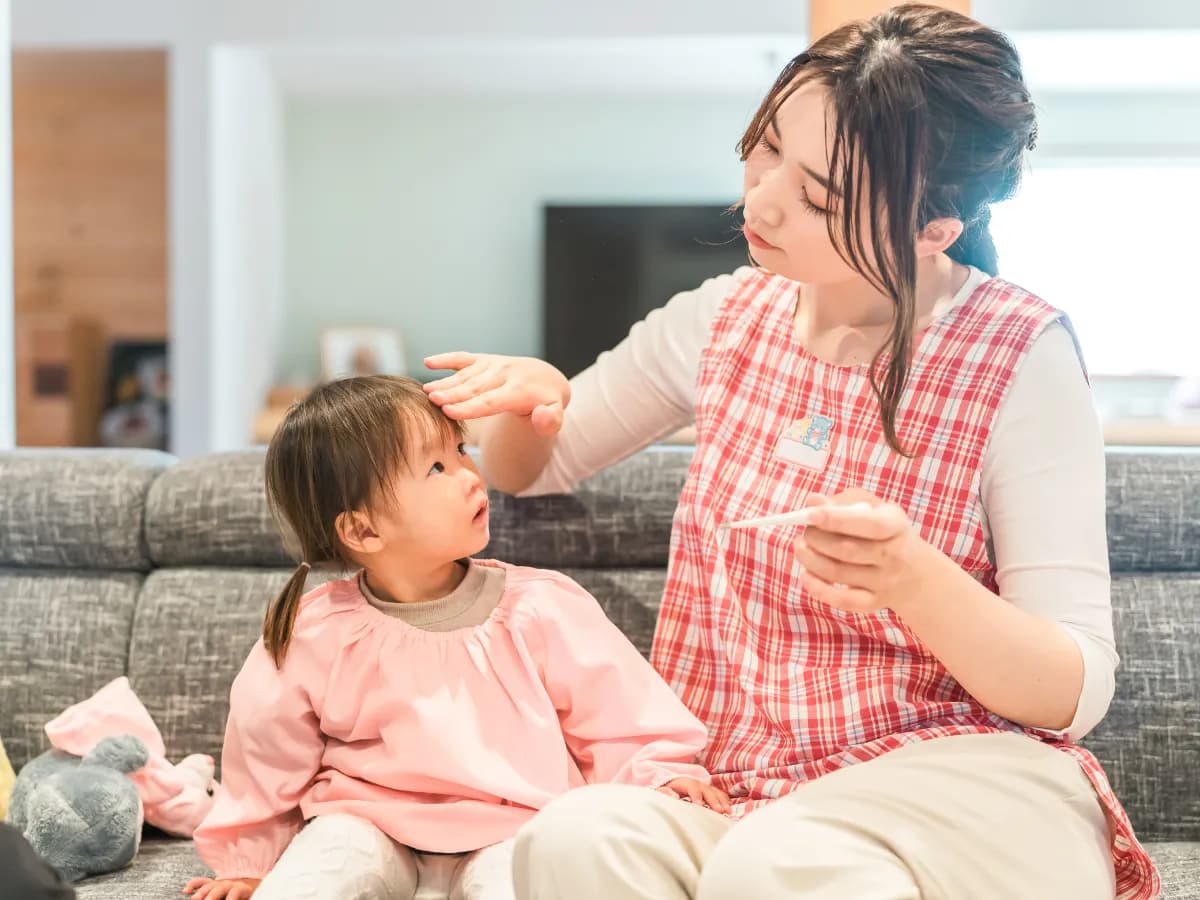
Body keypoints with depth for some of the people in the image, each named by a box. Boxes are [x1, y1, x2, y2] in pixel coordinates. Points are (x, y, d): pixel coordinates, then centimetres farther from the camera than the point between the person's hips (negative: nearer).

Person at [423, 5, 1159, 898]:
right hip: (737, 792, 4)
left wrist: (914, 580, -30)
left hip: (967, 785, -4)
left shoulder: (1019, 354, -9)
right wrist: (530, 394, -6)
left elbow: (1075, 693, -11)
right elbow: (529, 467, 18)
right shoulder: (727, 320, 5)